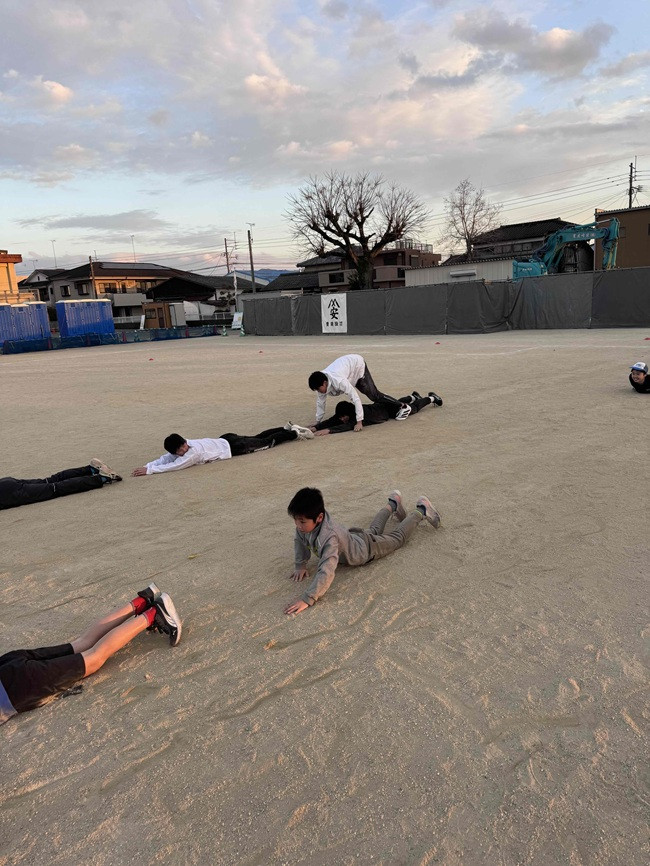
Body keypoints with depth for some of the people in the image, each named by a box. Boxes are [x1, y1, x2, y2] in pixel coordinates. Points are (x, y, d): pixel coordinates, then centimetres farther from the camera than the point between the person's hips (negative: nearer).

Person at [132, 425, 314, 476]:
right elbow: (164, 459, -7)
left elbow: (174, 466, -39)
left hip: (231, 447, -7)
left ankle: (294, 433, 22)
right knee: (258, 439, 22)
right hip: (225, 441, 7)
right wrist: (147, 465, -24)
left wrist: (149, 470, -38)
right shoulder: (178, 450, -12)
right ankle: (288, 428, 36)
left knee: (266, 443, 8)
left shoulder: (193, 452, -33)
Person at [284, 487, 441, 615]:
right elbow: (300, 541, -6)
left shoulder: (329, 537, -51)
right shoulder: (306, 524, -29)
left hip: (368, 549, -6)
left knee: (398, 536, 20)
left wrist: (307, 599, -62)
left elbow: (327, 572, -58)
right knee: (374, 530, 37)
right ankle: (392, 505, 61)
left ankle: (421, 512, 40)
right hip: (354, 537, 6)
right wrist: (300, 564, -11)